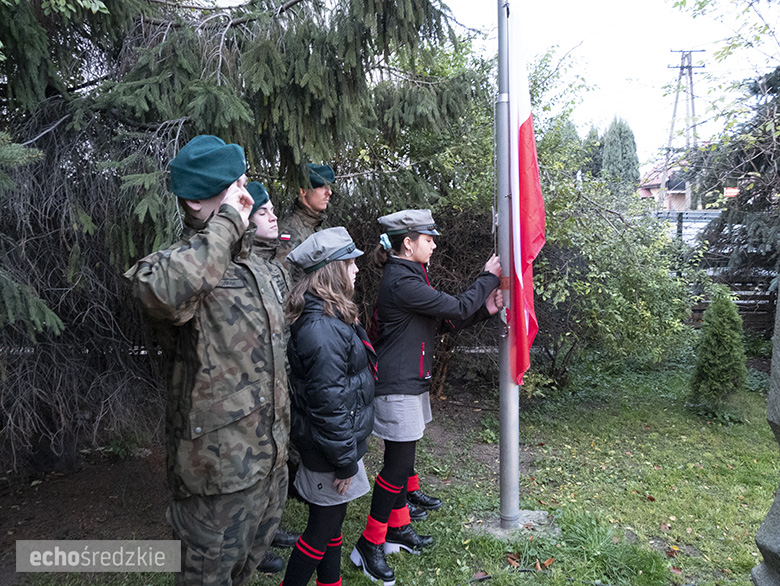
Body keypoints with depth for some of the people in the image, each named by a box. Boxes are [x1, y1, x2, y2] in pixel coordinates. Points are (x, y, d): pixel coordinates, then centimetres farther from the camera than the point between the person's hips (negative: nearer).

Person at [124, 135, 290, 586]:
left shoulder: (247, 268, 11)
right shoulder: (185, 263, -19)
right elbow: (161, 290, -47)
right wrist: (227, 223, -33)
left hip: (270, 454, 8)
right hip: (222, 465, -8)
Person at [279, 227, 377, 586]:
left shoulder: (330, 319, 8)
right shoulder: (322, 330, -27)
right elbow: (329, 402, -26)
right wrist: (345, 461, -18)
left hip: (334, 443, 10)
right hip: (330, 449, -10)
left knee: (333, 519, 23)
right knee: (323, 527, 8)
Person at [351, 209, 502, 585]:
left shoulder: (409, 276, 13)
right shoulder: (401, 281, -20)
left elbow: (445, 319, 13)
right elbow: (455, 308, -19)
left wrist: (484, 308, 2)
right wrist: (488, 277, -6)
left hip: (410, 384, 10)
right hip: (397, 387, -10)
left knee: (403, 459, 18)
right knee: (397, 464, -1)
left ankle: (398, 529, 33)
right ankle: (369, 544, 14)